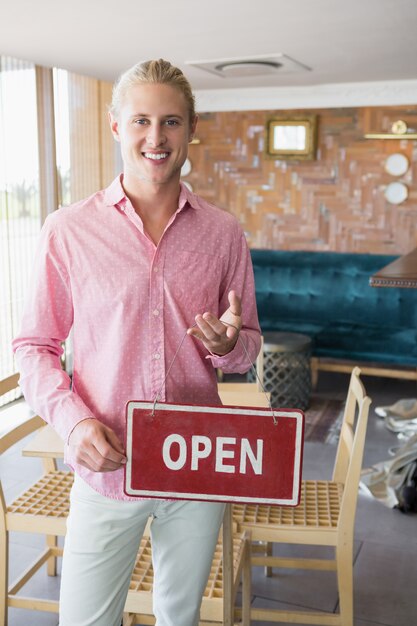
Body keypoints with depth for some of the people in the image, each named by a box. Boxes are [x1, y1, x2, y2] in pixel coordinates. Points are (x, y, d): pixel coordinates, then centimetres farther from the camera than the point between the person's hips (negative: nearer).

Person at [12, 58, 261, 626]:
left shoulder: (223, 232, -1)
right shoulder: (69, 230, -7)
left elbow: (249, 343, 8)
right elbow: (34, 346, -1)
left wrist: (229, 345, -15)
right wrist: (73, 419, -17)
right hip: (106, 471, -2)